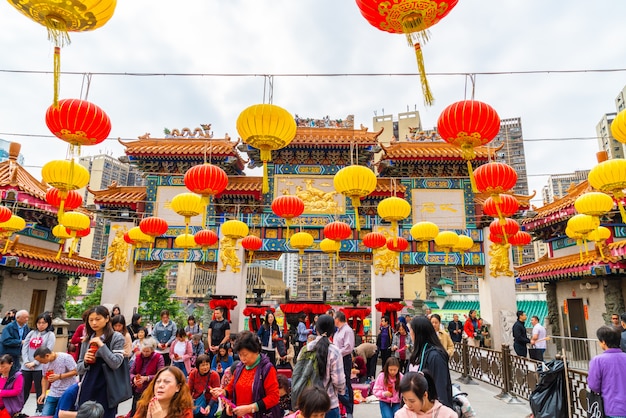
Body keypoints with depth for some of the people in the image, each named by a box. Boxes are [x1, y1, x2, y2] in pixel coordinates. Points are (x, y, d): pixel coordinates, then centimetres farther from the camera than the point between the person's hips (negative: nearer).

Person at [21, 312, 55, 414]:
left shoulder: (50, 335, 1)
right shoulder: (31, 333, 12)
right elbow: (24, 348, 6)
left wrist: (35, 363, -14)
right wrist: (26, 362, -7)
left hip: (40, 367, -3)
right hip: (26, 367, 4)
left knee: (39, 390, 4)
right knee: (24, 390, 10)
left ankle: (39, 411, 14)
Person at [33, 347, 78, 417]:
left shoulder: (66, 357, -17)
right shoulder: (45, 363, 2)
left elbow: (75, 371, -15)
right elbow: (45, 378, 15)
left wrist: (59, 376, -21)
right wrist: (43, 393, 7)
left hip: (68, 394, -6)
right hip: (53, 394, 6)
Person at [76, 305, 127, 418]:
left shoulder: (117, 337, -5)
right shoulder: (87, 340, 10)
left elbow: (115, 364, -15)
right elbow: (79, 369, 14)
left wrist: (101, 345, -14)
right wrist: (85, 362, -8)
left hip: (106, 389, -4)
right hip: (87, 389, 5)